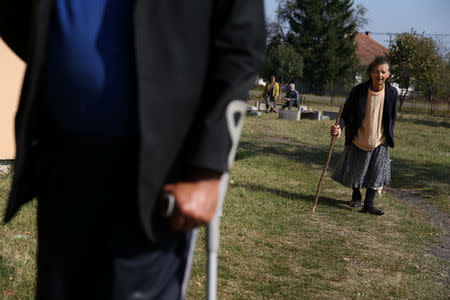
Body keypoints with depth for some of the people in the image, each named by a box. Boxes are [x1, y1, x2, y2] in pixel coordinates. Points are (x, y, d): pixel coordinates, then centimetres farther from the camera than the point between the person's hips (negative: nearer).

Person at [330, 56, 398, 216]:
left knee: (376, 173, 1)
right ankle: (356, 196, 38)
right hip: (359, 139, -1)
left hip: (380, 141, 1)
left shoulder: (392, 92, -8)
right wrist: (339, 127, -30)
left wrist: (388, 137, 5)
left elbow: (392, 117, 5)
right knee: (355, 170, 13)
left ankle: (368, 204, 13)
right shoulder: (359, 90, -15)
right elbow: (346, 113, -11)